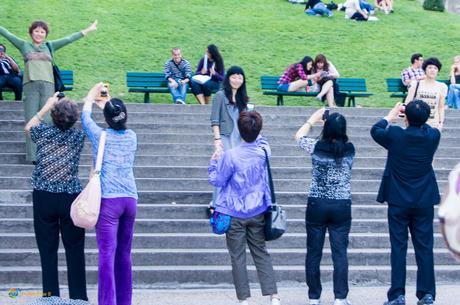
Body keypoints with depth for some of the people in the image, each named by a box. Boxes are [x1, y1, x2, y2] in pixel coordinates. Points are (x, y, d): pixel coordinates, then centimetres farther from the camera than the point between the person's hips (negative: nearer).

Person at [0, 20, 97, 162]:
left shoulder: (49, 46, 20)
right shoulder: (24, 45, 18)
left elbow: (68, 39, 20)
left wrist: (87, 30, 20)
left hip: (48, 85, 1)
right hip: (31, 85, -1)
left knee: (46, 121, -6)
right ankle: (33, 156, -9)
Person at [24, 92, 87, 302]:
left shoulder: (43, 132, -4)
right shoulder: (78, 136, -1)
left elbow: (28, 127, 21)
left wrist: (47, 105, 24)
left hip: (44, 198, 0)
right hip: (71, 197, 0)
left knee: (47, 249, 4)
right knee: (75, 249, 4)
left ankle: (51, 295, 4)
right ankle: (78, 296, 5)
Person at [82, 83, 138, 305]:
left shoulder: (100, 135, -3)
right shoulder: (132, 137, 8)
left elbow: (85, 115, 17)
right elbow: (119, 124, 32)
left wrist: (92, 96, 35)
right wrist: (105, 104, 46)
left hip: (108, 200, -5)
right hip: (130, 198, 5)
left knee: (107, 255, -10)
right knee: (124, 255, 11)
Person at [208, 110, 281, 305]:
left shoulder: (231, 155, -20)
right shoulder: (264, 150, -5)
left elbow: (216, 181, -7)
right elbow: (260, 139, 21)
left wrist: (214, 162, 7)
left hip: (235, 214, -4)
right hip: (257, 212, 4)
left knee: (238, 257, 5)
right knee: (261, 254, 11)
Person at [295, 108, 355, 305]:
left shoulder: (316, 147, -8)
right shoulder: (349, 149, -4)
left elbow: (299, 136, 13)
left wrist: (313, 119, 23)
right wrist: (335, 122, 22)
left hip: (316, 205, -1)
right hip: (342, 206, 1)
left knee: (314, 252, 8)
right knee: (340, 253, 3)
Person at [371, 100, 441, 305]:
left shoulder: (395, 135, -13)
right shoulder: (433, 136, -7)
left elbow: (375, 130, 9)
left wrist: (390, 117, 23)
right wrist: (418, 119, 23)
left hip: (398, 202, -2)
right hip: (424, 202, 2)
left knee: (398, 248, 3)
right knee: (424, 248, 7)